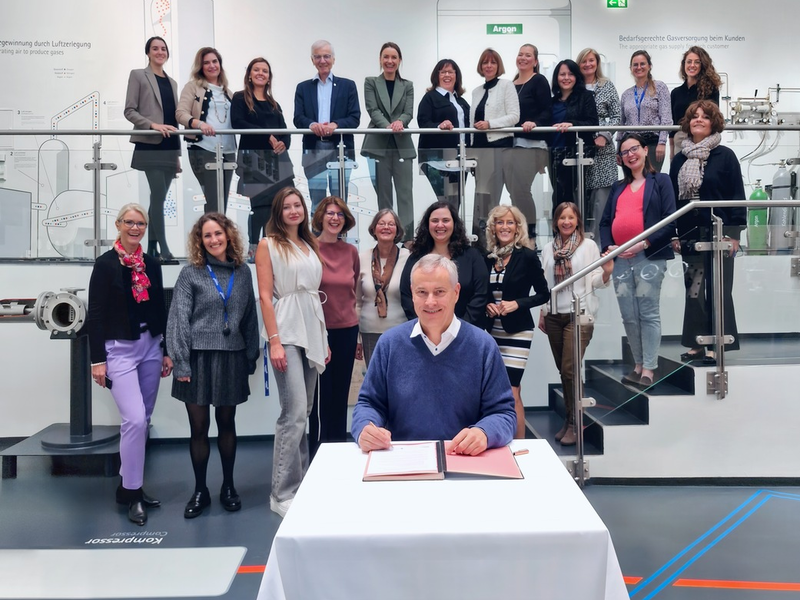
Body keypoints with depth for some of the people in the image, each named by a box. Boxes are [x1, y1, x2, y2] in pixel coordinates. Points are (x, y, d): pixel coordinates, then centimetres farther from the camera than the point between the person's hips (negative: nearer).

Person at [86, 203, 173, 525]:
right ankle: (131, 492, 2)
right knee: (134, 420, -13)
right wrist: (97, 359, -11)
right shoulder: (105, 264, -5)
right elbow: (95, 314, -7)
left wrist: (167, 350, 9)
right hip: (119, 349, -5)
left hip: (151, 347, 5)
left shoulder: (152, 264, 9)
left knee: (142, 420, 10)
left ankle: (131, 485, 24)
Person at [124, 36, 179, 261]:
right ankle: (164, 250, -16)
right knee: (159, 195, -15)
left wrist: (177, 154, 14)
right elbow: (129, 111, -2)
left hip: (169, 147, 6)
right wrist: (153, 125, -19)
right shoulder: (138, 75, 4)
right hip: (150, 146, -6)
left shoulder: (171, 82, 20)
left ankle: (152, 248, 11)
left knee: (158, 197, 6)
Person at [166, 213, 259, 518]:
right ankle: (200, 491, 21)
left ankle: (228, 487, 27)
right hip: (198, 358, -2)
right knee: (199, 427, 5)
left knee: (227, 424, 12)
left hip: (231, 358, 2)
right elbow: (178, 320, -6)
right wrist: (181, 364, -12)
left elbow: (250, 317, 9)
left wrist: (251, 357, 7)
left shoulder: (242, 272, 6)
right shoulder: (190, 273, -3)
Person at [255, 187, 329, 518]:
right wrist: (274, 341, -15)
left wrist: (324, 339, 14)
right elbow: (265, 296, -7)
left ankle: (301, 480, 21)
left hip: (312, 332, 6)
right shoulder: (268, 245, 0)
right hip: (287, 333, -6)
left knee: (303, 411, 11)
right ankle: (283, 493, -2)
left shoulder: (310, 246, 17)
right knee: (294, 412, -11)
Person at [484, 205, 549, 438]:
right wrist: (487, 305, -5)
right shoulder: (487, 258, 5)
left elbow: (544, 294, -3)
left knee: (510, 393, -7)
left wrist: (517, 304, -16)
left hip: (517, 331, -5)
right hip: (492, 331, 5)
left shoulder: (527, 257, -7)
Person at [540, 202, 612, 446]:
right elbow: (544, 284, 12)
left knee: (569, 369, -9)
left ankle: (575, 423, 3)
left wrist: (607, 272, -23)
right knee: (563, 370, 9)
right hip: (554, 316, 4)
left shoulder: (588, 245, -1)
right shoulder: (548, 249, 8)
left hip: (579, 315, -4)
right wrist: (542, 313, 11)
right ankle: (568, 419, 20)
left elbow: (595, 282, -3)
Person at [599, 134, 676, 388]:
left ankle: (649, 370, -2)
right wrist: (607, 247, -3)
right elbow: (605, 222, 16)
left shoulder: (660, 180, 7)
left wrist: (644, 244, -14)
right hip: (620, 259, 5)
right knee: (628, 316, 6)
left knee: (649, 314, -5)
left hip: (649, 257, -5)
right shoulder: (618, 187, 22)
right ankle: (638, 365, 16)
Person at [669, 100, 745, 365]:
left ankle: (716, 345, 7)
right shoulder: (679, 159, 9)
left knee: (719, 290, 2)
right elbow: (673, 198, 10)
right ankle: (696, 344, 15)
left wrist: (733, 233, -10)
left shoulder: (725, 156, -3)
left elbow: (737, 196, -5)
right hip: (689, 234, 4)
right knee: (693, 290, 8)